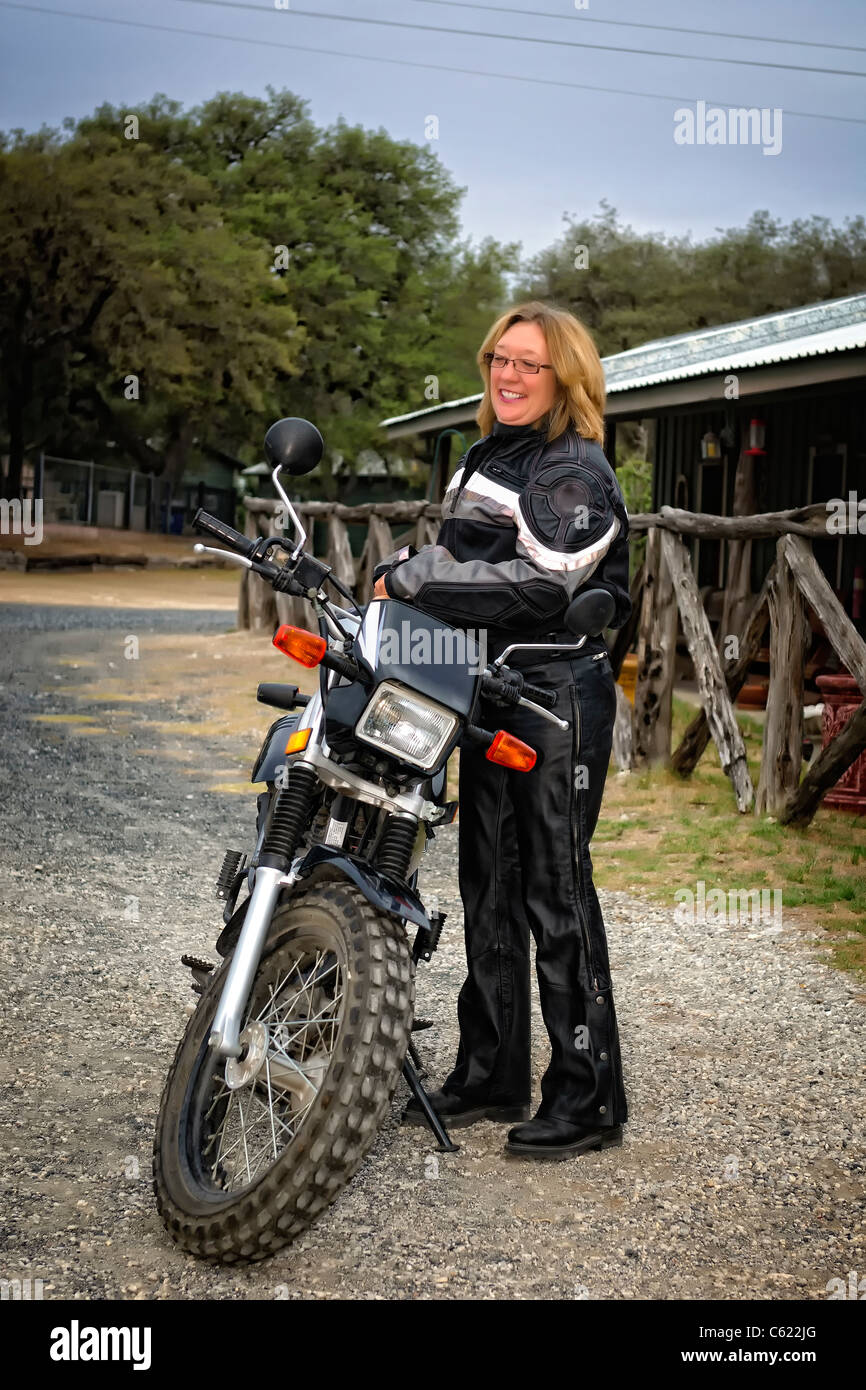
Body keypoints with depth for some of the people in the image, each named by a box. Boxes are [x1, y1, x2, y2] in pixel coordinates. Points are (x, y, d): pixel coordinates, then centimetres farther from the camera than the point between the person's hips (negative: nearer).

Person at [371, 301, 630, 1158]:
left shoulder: (574, 469, -10)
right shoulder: (487, 458, 18)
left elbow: (540, 586, -22)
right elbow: (458, 561, 21)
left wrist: (415, 582, -19)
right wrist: (398, 571, 0)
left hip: (559, 693, -9)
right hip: (490, 693, 9)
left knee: (556, 894, -7)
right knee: (488, 885, 12)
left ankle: (589, 1097, 2)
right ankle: (490, 1076, 23)